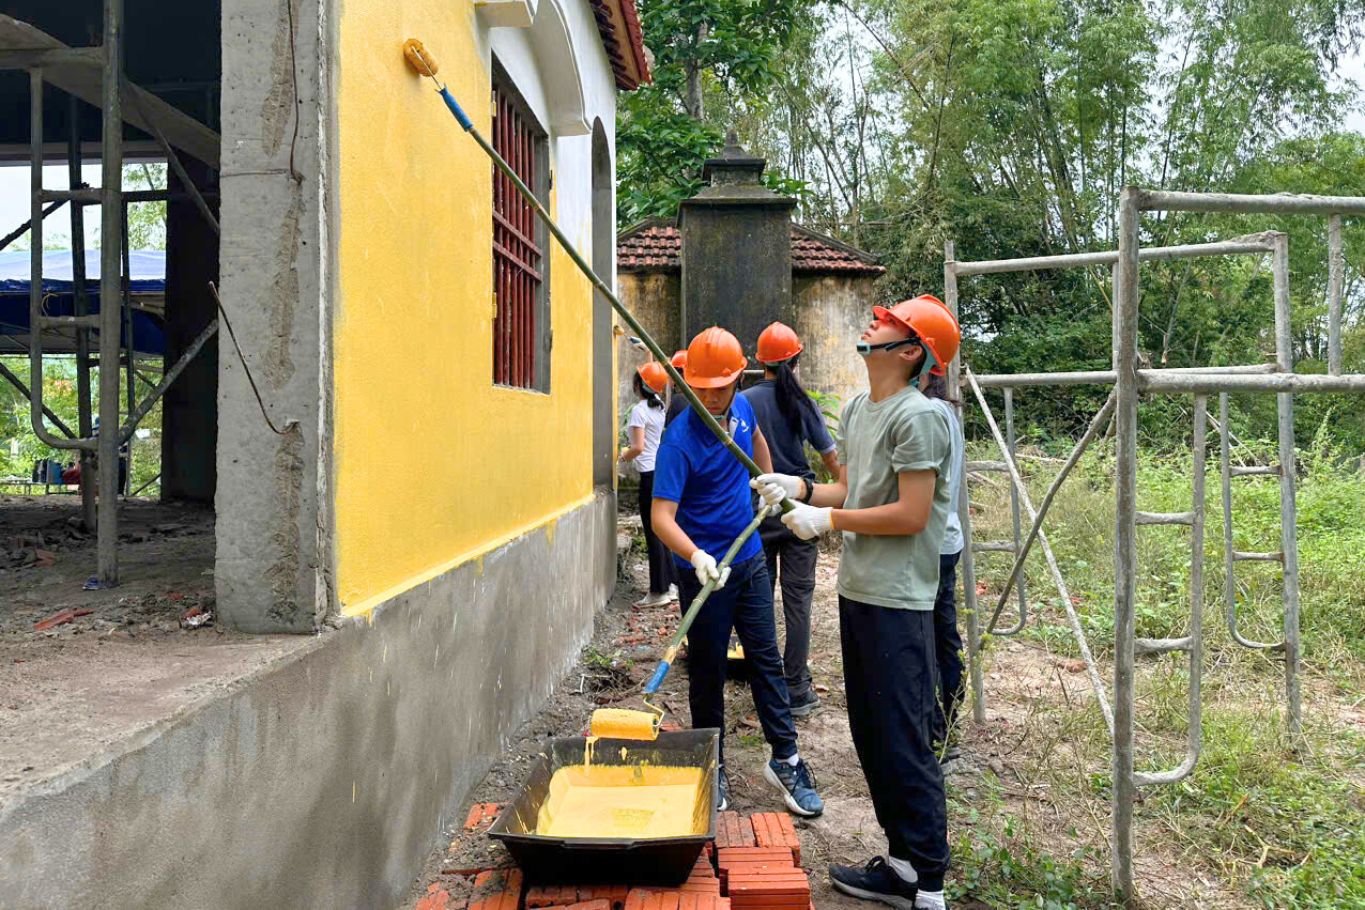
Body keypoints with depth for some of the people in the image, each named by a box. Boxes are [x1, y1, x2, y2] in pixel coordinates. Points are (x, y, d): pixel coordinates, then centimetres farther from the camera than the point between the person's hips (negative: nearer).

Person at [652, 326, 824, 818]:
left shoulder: (742, 408, -2)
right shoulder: (680, 439, -22)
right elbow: (662, 517, -31)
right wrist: (697, 556, -46)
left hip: (750, 561, 6)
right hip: (704, 570, -6)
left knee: (766, 660, 10)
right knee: (707, 673, 7)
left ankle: (785, 759, 21)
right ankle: (713, 770, 23)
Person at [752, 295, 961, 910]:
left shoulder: (917, 416, -14)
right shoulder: (856, 408, 14)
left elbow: (910, 514, -19)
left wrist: (827, 520, -13)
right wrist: (800, 487, 3)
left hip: (897, 603, -9)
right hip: (856, 592, 9)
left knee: (904, 742, -2)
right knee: (870, 736, 16)